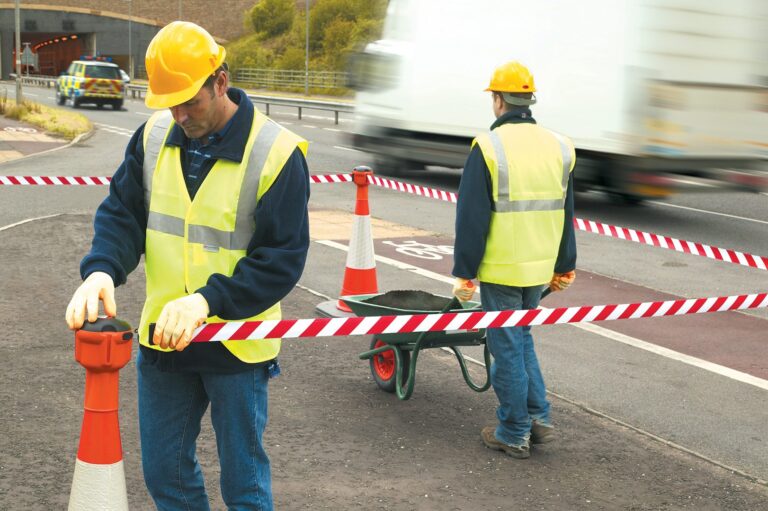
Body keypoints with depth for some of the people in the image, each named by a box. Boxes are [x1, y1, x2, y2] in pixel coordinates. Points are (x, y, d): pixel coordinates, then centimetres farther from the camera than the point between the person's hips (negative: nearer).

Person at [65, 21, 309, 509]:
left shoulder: (275, 153, -16)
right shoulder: (155, 137, 0)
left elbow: (283, 259, -17)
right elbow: (122, 212, 3)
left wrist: (208, 300, -28)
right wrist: (101, 270, -18)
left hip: (237, 344, -5)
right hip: (162, 338, 5)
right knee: (165, 471, 18)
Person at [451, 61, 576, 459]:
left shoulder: (489, 147, -13)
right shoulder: (557, 147, 6)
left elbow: (472, 217, -12)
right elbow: (565, 213, 13)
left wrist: (464, 273, -6)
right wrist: (564, 267, 21)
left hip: (500, 269, -6)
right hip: (540, 268, 6)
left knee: (507, 346, 4)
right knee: (521, 339, 22)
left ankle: (514, 434, 12)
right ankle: (539, 419, 21)